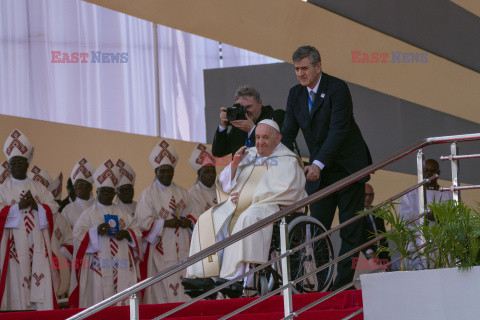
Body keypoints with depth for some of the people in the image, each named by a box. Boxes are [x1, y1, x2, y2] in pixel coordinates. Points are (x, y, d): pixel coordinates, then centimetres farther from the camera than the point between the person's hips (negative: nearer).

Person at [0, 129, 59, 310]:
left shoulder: (39, 189, 16)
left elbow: (53, 207, 7)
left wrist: (36, 205, -9)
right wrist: (18, 206, -15)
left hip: (37, 242, 2)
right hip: (15, 243, -2)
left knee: (41, 277, -5)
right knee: (17, 279, -8)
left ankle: (42, 309, -7)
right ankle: (18, 311, -8)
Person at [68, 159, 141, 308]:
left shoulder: (122, 214, 19)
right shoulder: (88, 214, 8)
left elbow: (137, 232, 16)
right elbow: (78, 235, -3)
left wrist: (126, 233, -6)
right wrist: (96, 231, -19)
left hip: (122, 267, 3)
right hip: (99, 266, -3)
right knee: (100, 297, -9)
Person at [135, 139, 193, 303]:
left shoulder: (182, 193, 16)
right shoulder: (148, 195, 0)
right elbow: (143, 224, -7)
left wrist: (189, 222, -4)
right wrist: (165, 223, -15)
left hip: (183, 250, 4)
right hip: (161, 251, -4)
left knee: (184, 289, -2)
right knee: (163, 291, -8)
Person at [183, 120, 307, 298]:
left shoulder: (287, 161, 10)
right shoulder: (249, 155, 25)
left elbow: (287, 191, -8)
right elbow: (224, 184, 21)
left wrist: (253, 197, -12)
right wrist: (234, 165, 1)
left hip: (266, 206, -6)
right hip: (238, 207, 6)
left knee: (248, 219, -40)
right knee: (207, 222, -20)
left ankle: (236, 277, -49)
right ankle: (206, 277, -32)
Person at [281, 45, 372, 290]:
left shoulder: (337, 89, -16)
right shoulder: (295, 94, 3)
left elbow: (338, 130, -24)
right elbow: (288, 133, 3)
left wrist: (318, 164, -32)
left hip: (347, 167, -5)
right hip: (318, 170, 5)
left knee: (350, 229, -2)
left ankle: (343, 284, 1)